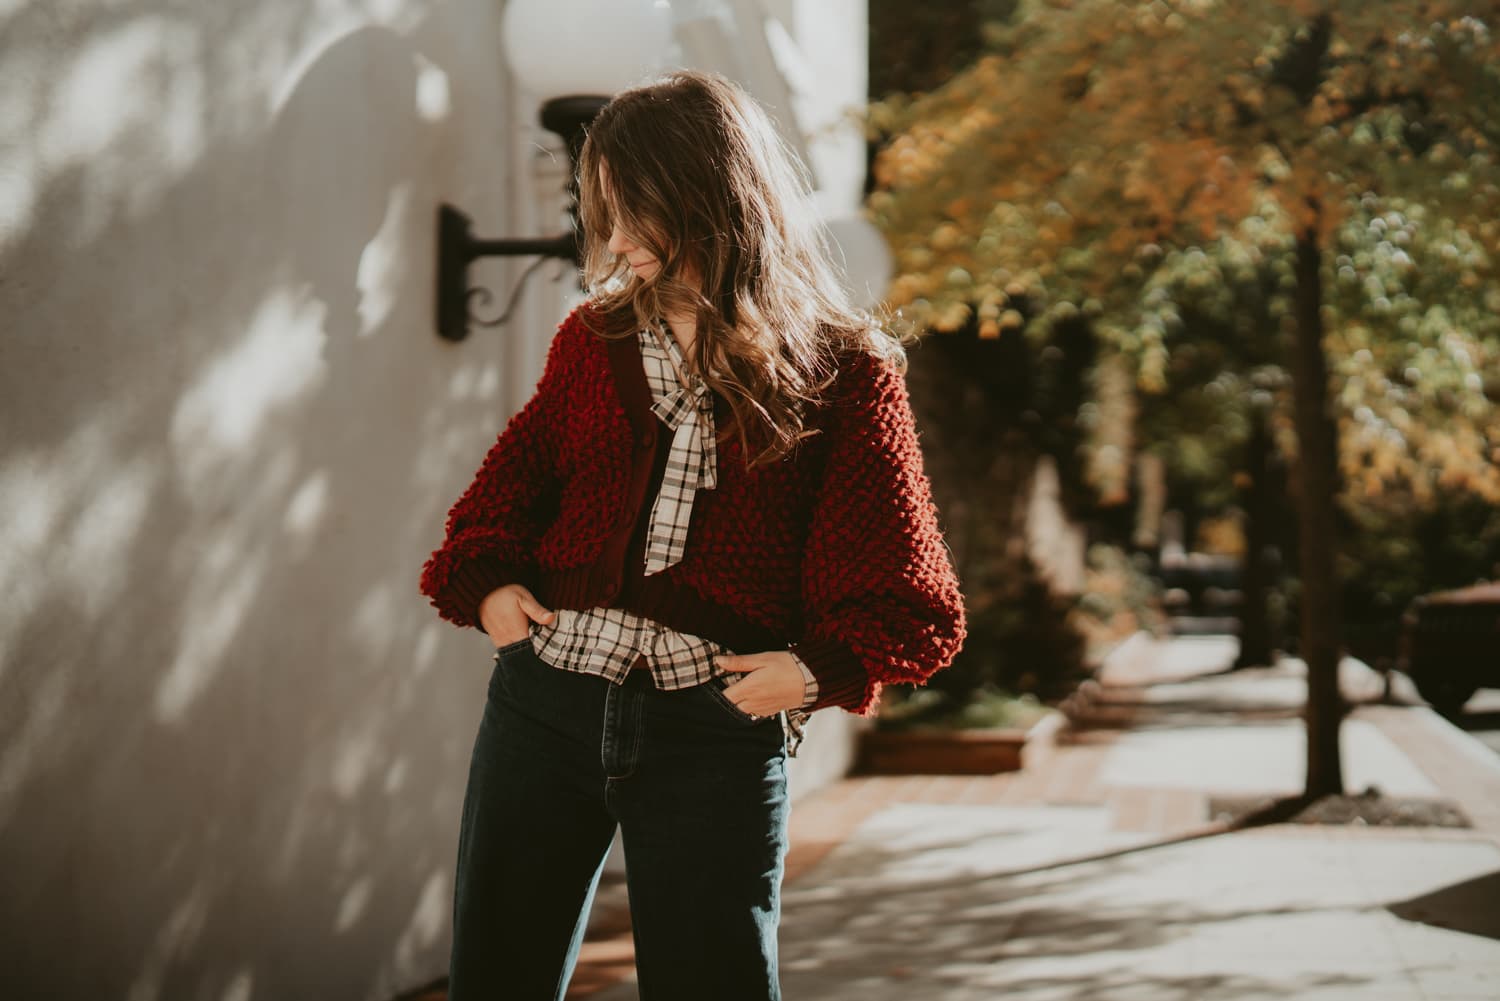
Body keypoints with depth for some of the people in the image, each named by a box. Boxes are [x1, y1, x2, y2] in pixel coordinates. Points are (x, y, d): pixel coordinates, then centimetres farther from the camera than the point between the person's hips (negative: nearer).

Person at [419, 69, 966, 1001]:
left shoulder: (844, 373, -3)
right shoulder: (593, 339, 7)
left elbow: (912, 598, -3)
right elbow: (513, 481, 19)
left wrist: (818, 666, -16)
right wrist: (487, 582, 2)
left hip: (716, 730, -4)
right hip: (547, 696, 4)